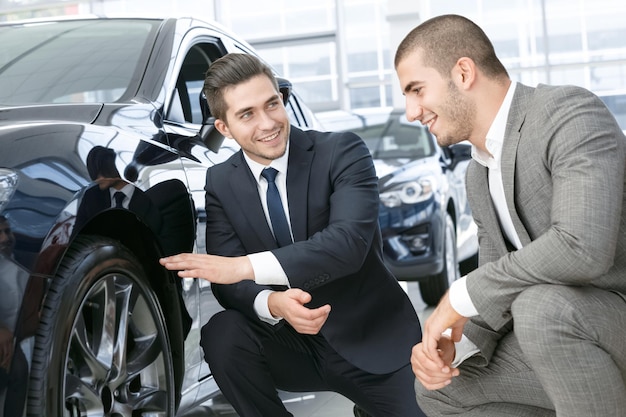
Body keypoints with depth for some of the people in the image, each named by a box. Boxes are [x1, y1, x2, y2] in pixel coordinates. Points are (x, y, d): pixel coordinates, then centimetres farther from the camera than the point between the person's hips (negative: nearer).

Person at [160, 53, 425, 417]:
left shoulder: (341, 152, -10)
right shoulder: (220, 183, 0)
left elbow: (349, 241, -25)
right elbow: (227, 282, -8)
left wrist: (247, 266, -34)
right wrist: (274, 303, -31)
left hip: (372, 338, -1)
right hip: (292, 345, 2)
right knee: (222, 334, -26)